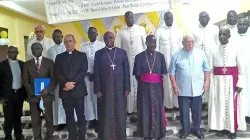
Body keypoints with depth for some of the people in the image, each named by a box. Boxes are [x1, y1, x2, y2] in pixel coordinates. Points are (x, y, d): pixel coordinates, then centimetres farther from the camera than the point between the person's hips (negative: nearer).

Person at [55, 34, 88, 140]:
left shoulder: (82, 55, 5)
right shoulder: (59, 57, 13)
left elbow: (83, 72, -5)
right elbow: (57, 73, 4)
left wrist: (73, 83, -15)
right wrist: (66, 83, -13)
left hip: (78, 90, -2)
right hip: (65, 91, 3)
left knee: (80, 115, 3)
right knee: (69, 116, 9)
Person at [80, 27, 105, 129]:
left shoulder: (102, 45, -1)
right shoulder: (83, 46, 6)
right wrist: (88, 73, -6)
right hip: (87, 75, 2)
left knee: (98, 97, 2)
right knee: (88, 97, 4)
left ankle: (99, 119, 13)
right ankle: (91, 119, 15)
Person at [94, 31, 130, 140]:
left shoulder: (122, 52, 6)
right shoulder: (99, 54, 5)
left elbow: (127, 71, 4)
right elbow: (96, 73, 2)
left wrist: (127, 88, -2)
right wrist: (97, 90, -5)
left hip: (119, 88, 1)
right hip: (104, 89, 0)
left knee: (120, 113, 6)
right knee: (106, 114, 5)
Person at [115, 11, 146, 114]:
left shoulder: (141, 29, 2)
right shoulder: (120, 32, 1)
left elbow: (146, 45, 4)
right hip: (127, 62, 0)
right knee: (129, 84, 3)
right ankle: (131, 108, 11)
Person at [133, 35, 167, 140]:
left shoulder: (160, 56, 3)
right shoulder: (139, 57, -1)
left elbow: (163, 73, 6)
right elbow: (137, 74, 1)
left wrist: (157, 81, 2)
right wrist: (144, 83, 0)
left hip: (157, 88, 1)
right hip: (144, 88, -1)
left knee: (157, 109, 8)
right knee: (145, 110, 5)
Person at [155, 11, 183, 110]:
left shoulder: (179, 31, 9)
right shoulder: (159, 31, 3)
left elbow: (182, 46, 10)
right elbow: (156, 47, 2)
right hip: (164, 59, -2)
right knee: (166, 81, 0)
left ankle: (177, 103, 13)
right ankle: (168, 104, 11)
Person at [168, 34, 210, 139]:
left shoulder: (200, 53, 2)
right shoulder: (177, 55, -5)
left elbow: (206, 69, 7)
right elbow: (172, 72, -3)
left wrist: (206, 81, 0)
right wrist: (174, 85, -8)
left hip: (197, 89, 2)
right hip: (183, 90, -1)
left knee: (197, 111, 14)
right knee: (184, 111, 10)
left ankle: (197, 129, 33)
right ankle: (185, 129, 29)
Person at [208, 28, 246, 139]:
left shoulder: (236, 47, -5)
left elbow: (241, 67, -4)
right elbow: (211, 68, 5)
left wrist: (240, 83, -8)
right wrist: (210, 81, 0)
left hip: (231, 80, -2)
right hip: (218, 81, 2)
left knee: (232, 104, 4)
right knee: (219, 104, 8)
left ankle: (232, 129, 19)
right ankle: (221, 127, 22)